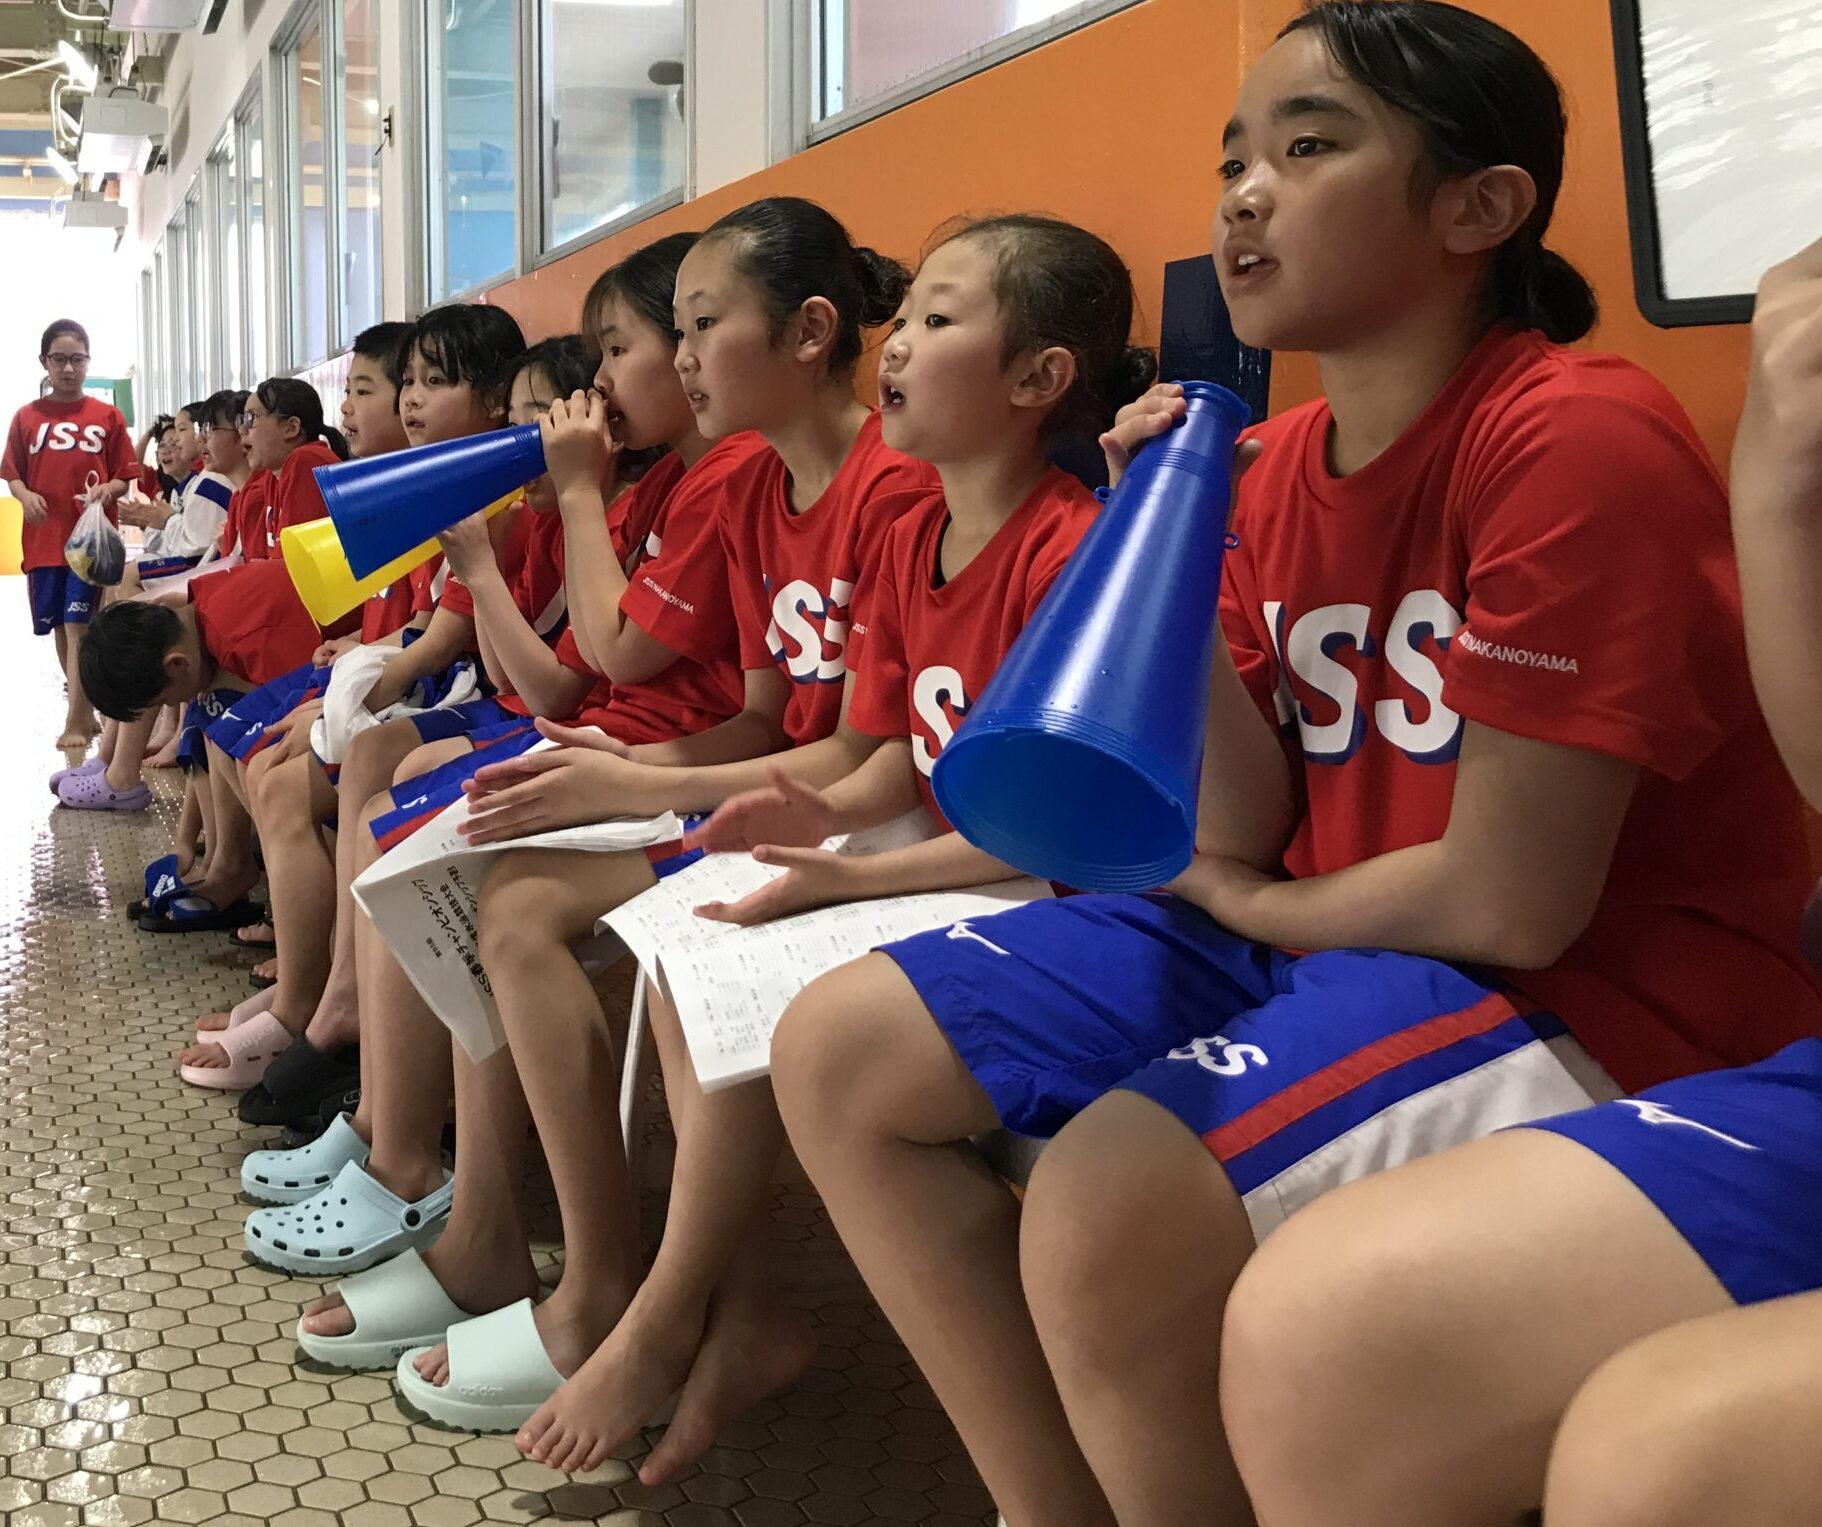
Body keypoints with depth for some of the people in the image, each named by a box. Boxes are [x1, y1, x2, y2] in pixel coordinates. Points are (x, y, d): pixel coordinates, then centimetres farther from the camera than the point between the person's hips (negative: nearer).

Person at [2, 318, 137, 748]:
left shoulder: (107, 417, 2)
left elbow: (124, 478, 4)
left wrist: (106, 491, -17)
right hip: (43, 541, 3)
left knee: (79, 628, -9)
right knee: (61, 629, 10)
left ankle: (76, 722, -9)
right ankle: (85, 711, 24)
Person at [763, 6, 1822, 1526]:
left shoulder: (1581, 438, -18)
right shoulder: (1279, 463, 6)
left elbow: (1510, 903, -20)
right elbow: (1243, 832, 2)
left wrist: (1241, 896, -3)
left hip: (1590, 988, -8)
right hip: (1312, 933, 8)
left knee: (1110, 1208, -33)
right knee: (840, 1052, 0)